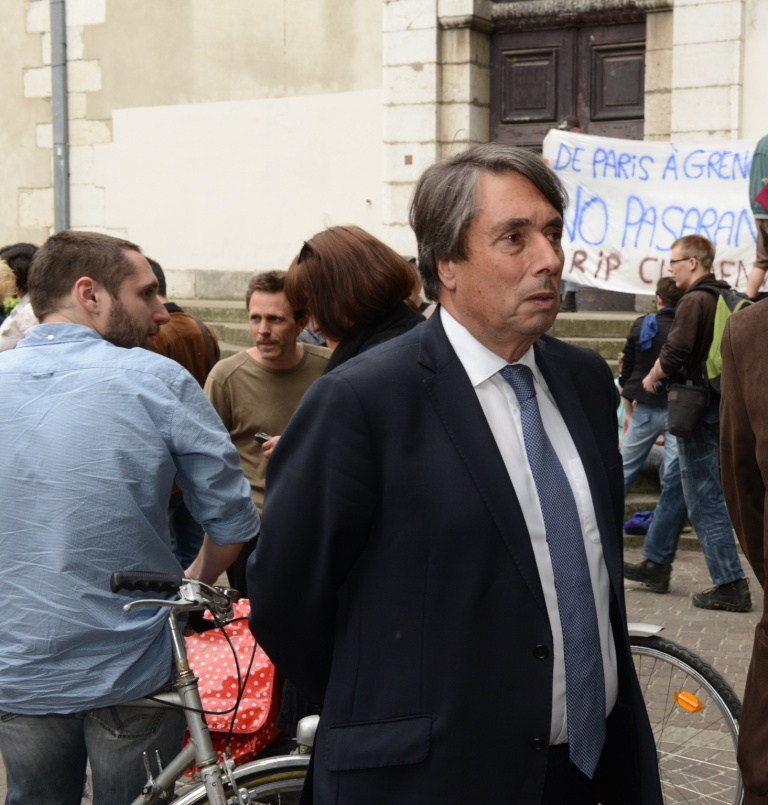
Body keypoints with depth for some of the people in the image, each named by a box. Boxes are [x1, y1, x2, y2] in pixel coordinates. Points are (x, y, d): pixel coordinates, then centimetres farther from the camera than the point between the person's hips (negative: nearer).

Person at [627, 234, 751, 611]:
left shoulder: (695, 301, -16)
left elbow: (673, 354, -24)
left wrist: (651, 377, -4)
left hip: (697, 408, -10)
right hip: (719, 404, 10)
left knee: (704, 499, -4)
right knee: (676, 486, 19)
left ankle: (731, 587, -1)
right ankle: (656, 564, 29)